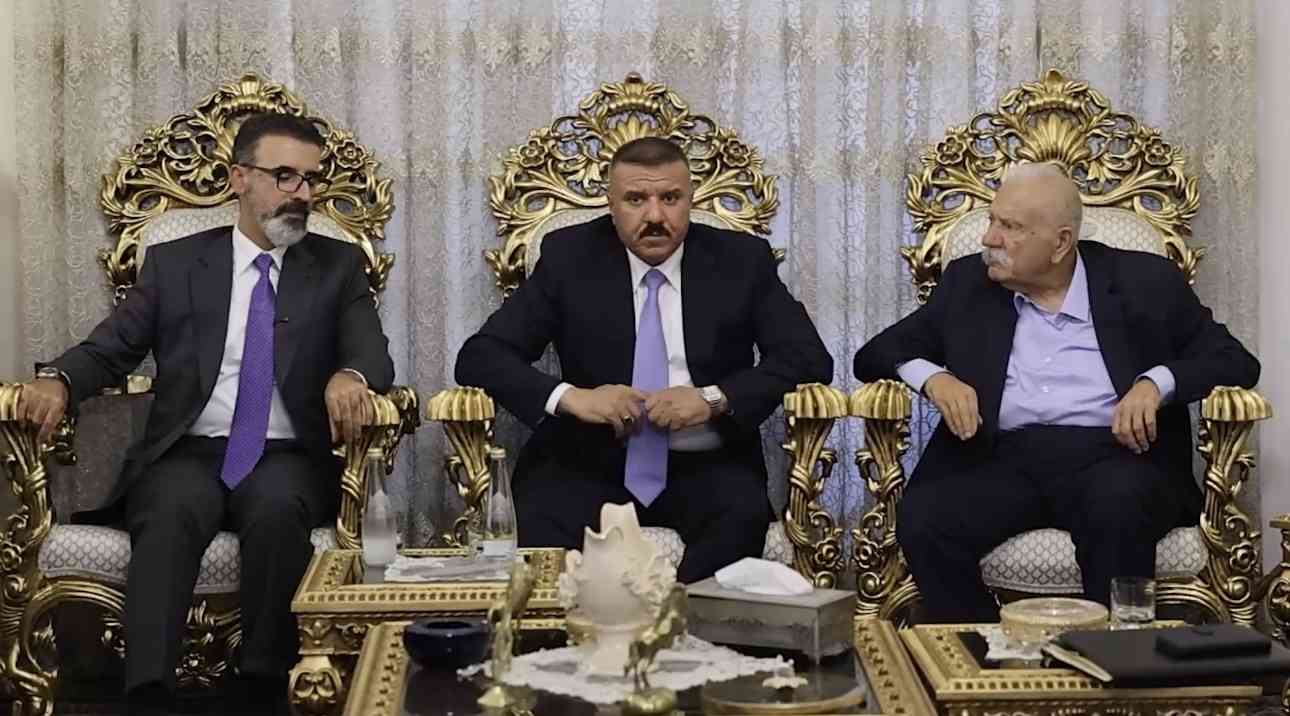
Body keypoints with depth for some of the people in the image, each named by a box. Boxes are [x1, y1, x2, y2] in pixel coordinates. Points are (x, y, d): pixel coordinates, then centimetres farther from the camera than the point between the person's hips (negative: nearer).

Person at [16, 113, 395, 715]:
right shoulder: (173, 263, 15)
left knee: (277, 508, -35)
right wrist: (56, 379, -14)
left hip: (287, 457, 0)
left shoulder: (339, 267, 14)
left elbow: (372, 353, 1)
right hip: (189, 452, 1)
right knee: (169, 513, -33)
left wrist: (349, 375, -25)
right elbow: (110, 349, 10)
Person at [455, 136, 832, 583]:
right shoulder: (568, 257, 4)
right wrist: (570, 397, -19)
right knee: (542, 522, -32)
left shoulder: (742, 260, 5)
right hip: (591, 464, -1)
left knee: (743, 516, -31)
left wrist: (714, 400, -18)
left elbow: (810, 358, -2)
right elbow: (479, 357, -1)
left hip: (706, 468, 1)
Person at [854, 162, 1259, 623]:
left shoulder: (1144, 282, 10)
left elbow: (1235, 361, 8)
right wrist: (932, 377, -5)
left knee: (1119, 504, -36)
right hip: (1003, 461, 2)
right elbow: (876, 354, 17)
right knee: (922, 518, -27)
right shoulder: (968, 283, 16)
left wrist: (1156, 383, -12)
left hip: (1114, 455, -2)